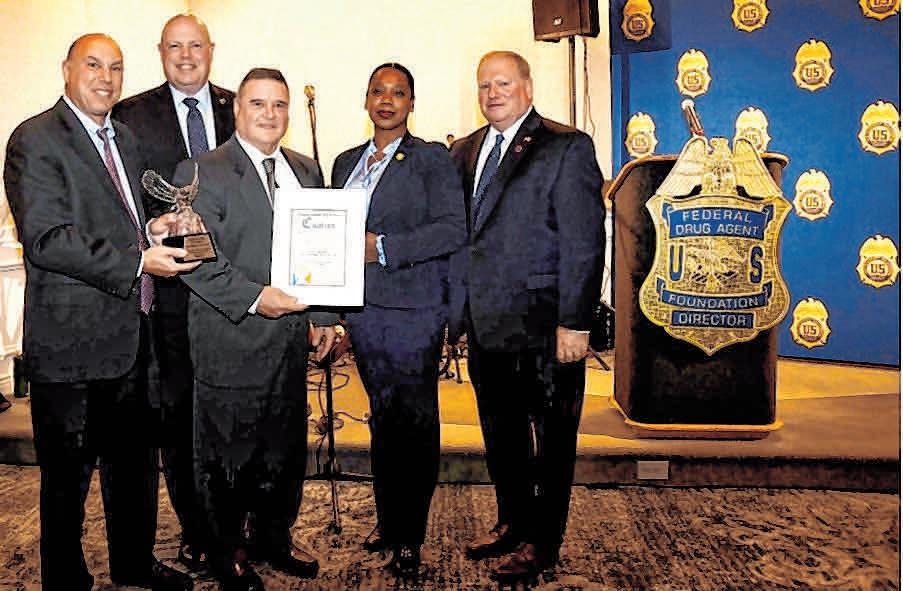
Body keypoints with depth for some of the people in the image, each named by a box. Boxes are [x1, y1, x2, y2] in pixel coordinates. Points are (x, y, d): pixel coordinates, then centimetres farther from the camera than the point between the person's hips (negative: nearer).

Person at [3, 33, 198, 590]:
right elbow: (46, 239, -20)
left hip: (131, 333, 8)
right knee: (68, 474, 9)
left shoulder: (125, 138, 14)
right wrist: (138, 261, -23)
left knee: (134, 461, 21)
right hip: (71, 340, -8)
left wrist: (153, 229, 1)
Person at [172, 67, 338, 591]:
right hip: (232, 339, -6)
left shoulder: (307, 171, 13)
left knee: (287, 447, 16)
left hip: (291, 335, 6)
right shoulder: (202, 172, -6)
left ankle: (274, 537, 36)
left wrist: (323, 316, 10)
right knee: (229, 454, 7)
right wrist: (254, 297, -23)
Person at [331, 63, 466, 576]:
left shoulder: (432, 159, -2)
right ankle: (388, 523, 27)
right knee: (383, 418, 14)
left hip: (414, 308, -5)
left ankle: (410, 537, 13)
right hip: (362, 307, 6)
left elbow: (453, 230, -13)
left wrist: (382, 246, -19)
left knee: (415, 421, 1)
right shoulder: (347, 162, 16)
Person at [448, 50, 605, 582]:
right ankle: (512, 523, 36)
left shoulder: (567, 147, -7)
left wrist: (575, 323, -17)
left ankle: (543, 541, 24)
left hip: (544, 325, -6)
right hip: (486, 323, 7)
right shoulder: (465, 151, 13)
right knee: (501, 436, 18)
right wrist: (456, 311, 10)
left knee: (551, 438, 8)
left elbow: (584, 243, -12)